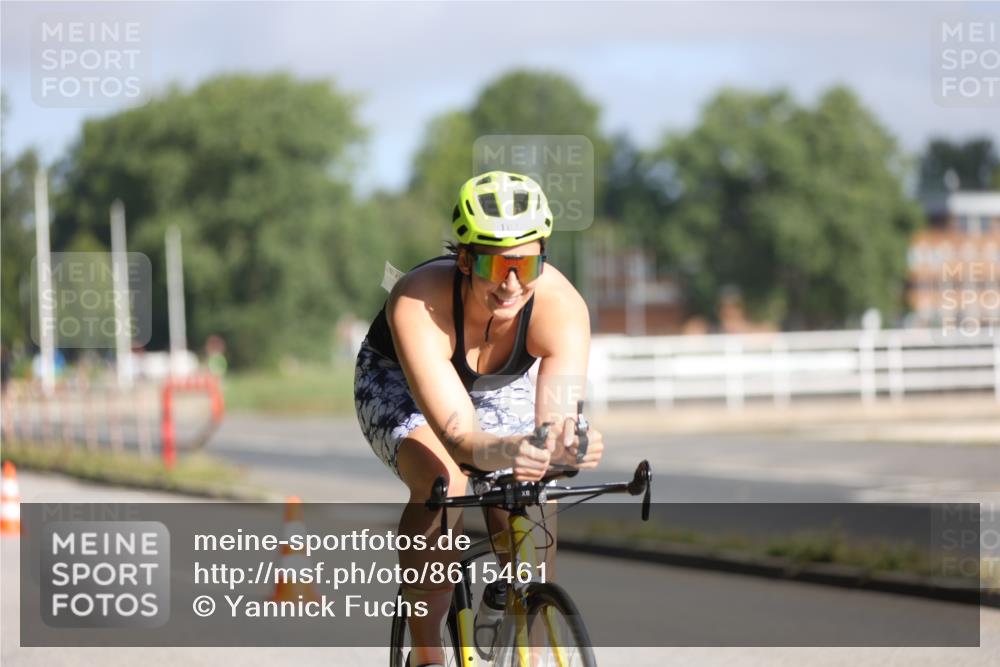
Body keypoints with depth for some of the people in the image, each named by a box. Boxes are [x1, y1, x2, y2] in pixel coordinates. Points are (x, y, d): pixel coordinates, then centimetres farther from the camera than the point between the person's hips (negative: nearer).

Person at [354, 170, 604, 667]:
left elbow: (557, 423, -43)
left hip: (500, 388, 3)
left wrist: (567, 445, -67)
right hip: (399, 383, -3)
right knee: (442, 482, -32)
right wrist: (510, 451, -69)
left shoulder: (562, 306, -34)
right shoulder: (418, 304, -41)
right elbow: (459, 436, -48)